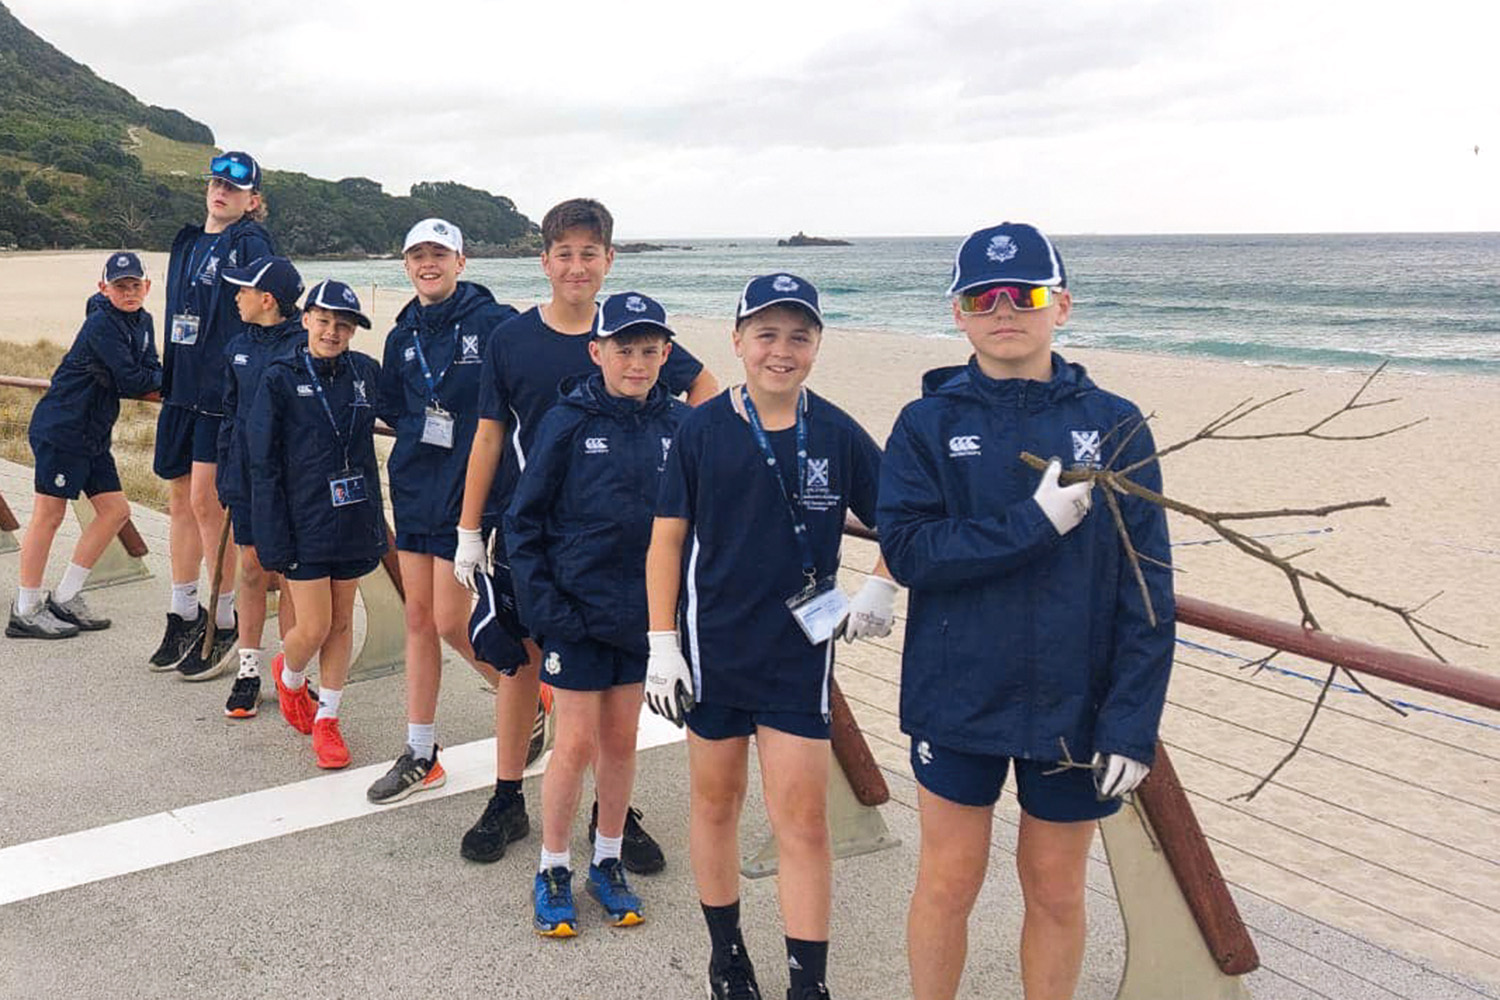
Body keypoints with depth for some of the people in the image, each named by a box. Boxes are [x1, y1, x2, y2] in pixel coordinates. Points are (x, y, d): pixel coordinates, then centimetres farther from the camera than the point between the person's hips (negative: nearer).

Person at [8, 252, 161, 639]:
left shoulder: (142, 322, 12)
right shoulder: (101, 324, -15)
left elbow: (150, 375, 11)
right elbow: (131, 381, -19)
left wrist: (145, 384, -10)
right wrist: (167, 380, -4)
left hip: (93, 436, 9)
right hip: (60, 429, -9)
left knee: (116, 510, 8)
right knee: (49, 516, -4)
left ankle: (64, 599, 17)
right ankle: (25, 612, 6)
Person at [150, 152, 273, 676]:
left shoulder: (251, 245, -7)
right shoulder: (188, 243, 17)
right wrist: (168, 379, 21)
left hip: (225, 392, -8)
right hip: (183, 389, 8)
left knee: (208, 501, -7)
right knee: (180, 499, 11)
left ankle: (224, 623, 6)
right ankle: (184, 613, 23)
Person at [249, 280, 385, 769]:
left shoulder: (366, 373, 3)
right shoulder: (282, 378, -6)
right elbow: (264, 463, -6)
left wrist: (375, 518, 7)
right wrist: (275, 537, -10)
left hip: (354, 517, 3)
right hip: (305, 521, -3)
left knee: (342, 622, 10)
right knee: (314, 627, -1)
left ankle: (326, 718, 24)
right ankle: (288, 675, 32)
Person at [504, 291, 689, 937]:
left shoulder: (678, 425, 0)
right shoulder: (567, 423, -9)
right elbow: (523, 521, -5)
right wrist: (544, 605, -11)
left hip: (643, 611, 3)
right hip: (576, 610, -3)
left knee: (621, 740, 13)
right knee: (577, 743, 1)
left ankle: (608, 864, 30)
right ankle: (553, 870, 21)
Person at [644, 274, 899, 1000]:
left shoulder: (837, 434, -3)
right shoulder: (702, 430, -5)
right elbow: (667, 538, -1)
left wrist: (880, 587, -7)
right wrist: (662, 643, -4)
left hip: (800, 649, 0)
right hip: (713, 647, 0)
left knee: (802, 819, 1)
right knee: (715, 800, 13)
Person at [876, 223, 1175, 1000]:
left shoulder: (1114, 427, -3)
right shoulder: (928, 424, -2)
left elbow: (1148, 591, -4)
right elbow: (906, 549, -14)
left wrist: (1133, 721, -10)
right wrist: (1037, 522, -21)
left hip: (1074, 704, 1)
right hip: (957, 696, 0)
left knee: (1056, 890, 14)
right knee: (948, 883, 11)